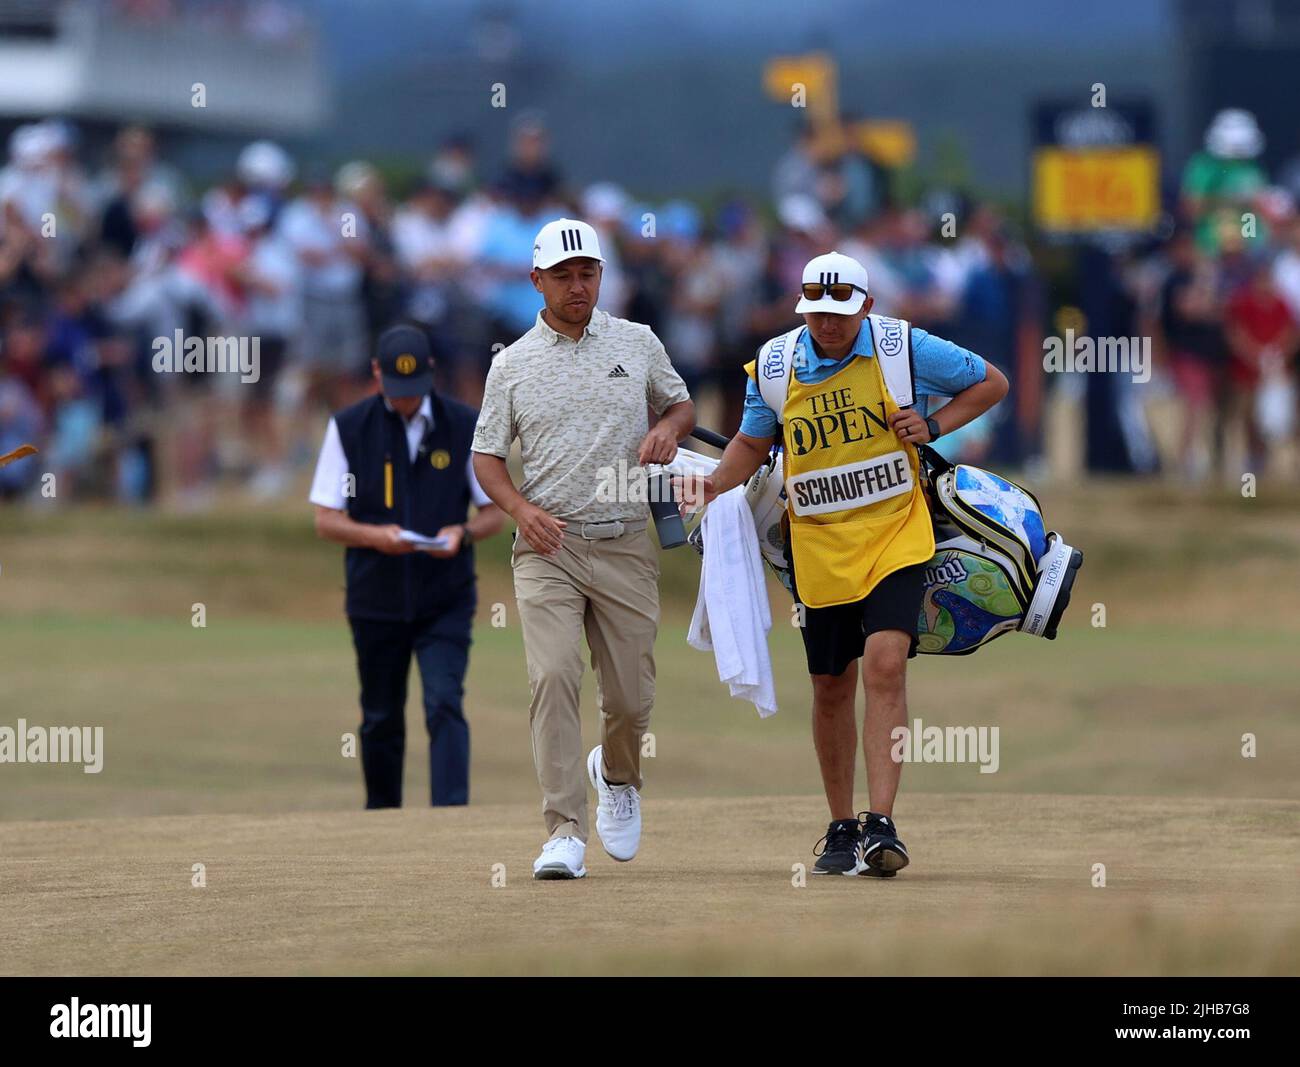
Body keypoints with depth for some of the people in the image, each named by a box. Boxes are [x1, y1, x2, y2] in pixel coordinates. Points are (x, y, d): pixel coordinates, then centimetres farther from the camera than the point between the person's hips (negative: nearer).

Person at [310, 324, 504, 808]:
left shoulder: (464, 425, 0)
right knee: (381, 720, 9)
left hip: (445, 602, -1)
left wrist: (463, 532, -18)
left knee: (444, 705, -16)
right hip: (376, 600, 1)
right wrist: (374, 536, -22)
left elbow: (495, 512, 4)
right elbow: (326, 519, -2)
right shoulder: (349, 428, -1)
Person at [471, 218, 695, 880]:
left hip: (625, 546, 2)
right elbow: (486, 455, 7)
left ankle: (616, 774, 38)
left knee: (631, 696, 3)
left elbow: (681, 404, 21)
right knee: (553, 677, -18)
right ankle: (565, 833, -20)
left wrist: (668, 428, -3)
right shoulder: (512, 365, 5)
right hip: (548, 546, -2)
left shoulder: (637, 345, 8)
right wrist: (521, 509, -12)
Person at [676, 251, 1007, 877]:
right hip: (820, 548, 3)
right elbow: (752, 442, 14)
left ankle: (880, 825, -22)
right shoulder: (774, 365, -2)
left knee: (885, 663, -20)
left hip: (896, 536, -3)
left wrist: (933, 426, -9)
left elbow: (991, 383, 6)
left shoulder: (903, 349, -8)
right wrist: (716, 482, -5)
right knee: (832, 687, 9)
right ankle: (842, 828, 25)